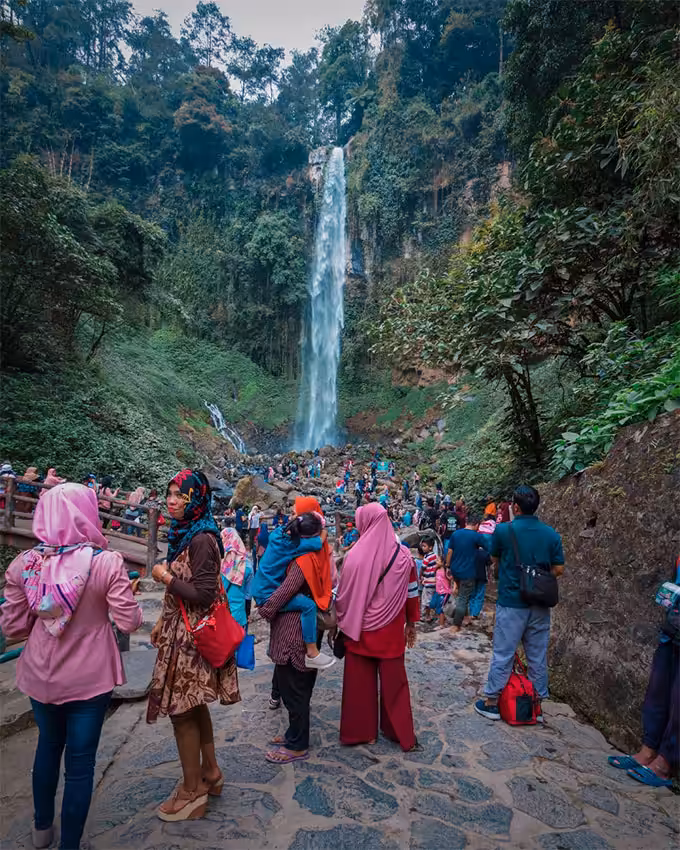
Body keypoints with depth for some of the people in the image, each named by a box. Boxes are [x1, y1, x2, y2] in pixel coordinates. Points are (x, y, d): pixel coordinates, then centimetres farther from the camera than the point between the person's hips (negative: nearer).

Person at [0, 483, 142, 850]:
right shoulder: (106, 562, -22)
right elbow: (129, 622, -18)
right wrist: (126, 595, 0)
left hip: (40, 676, 5)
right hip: (90, 678, -4)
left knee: (48, 746, 29)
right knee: (80, 762, 13)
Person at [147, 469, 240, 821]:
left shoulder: (202, 540, -23)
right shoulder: (184, 533, 6)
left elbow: (204, 595, -25)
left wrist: (165, 577, -17)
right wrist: (164, 622, 14)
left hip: (192, 636, -9)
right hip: (182, 631, 9)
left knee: (182, 710, 5)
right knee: (195, 706, 21)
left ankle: (192, 791, 23)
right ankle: (209, 771, 38)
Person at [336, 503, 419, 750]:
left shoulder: (356, 555, -17)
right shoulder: (403, 555, -9)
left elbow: (343, 595, -9)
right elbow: (412, 592, 0)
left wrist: (341, 622, 7)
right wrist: (411, 623, 14)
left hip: (361, 629, -1)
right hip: (391, 630, 2)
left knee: (360, 680, 14)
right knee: (393, 679, 15)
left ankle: (361, 731, 26)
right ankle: (401, 732, 26)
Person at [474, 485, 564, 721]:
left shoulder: (503, 530, -12)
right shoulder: (551, 534, -2)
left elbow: (494, 561, 3)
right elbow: (558, 569, 0)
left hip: (511, 602, -3)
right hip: (540, 604, 4)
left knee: (503, 654, 6)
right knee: (538, 655, 14)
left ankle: (491, 702, 16)